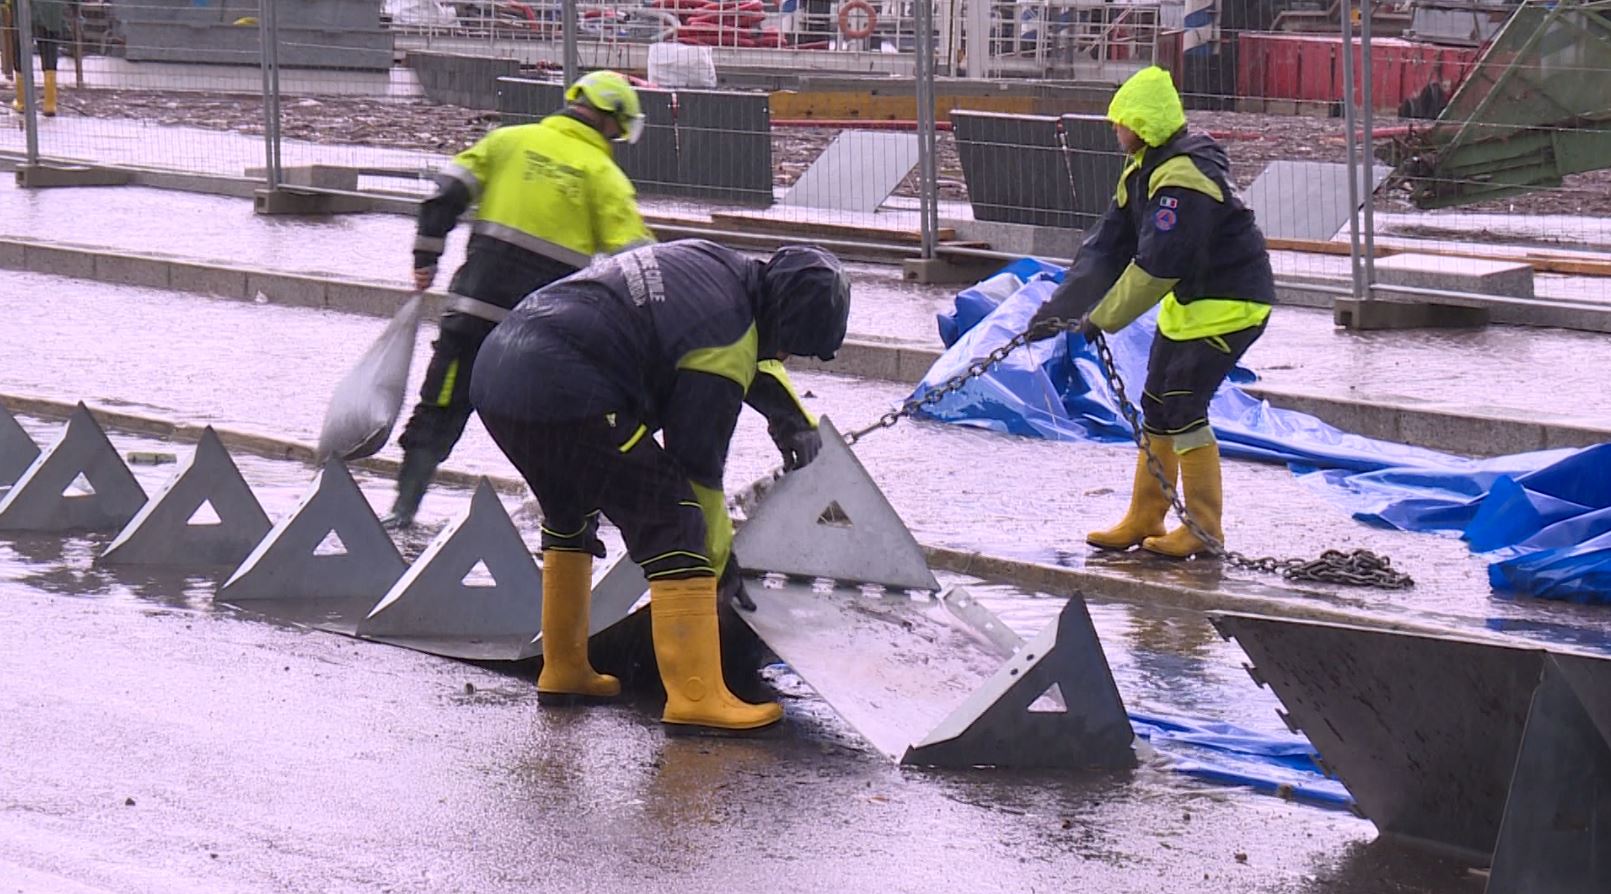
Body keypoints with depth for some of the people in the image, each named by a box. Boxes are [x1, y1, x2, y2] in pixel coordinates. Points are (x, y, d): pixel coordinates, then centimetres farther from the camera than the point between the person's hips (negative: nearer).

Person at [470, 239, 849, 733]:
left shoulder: (720, 267, 19)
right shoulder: (726, 335, -7)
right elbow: (697, 459, -2)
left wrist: (791, 414, 43)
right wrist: (717, 560, 9)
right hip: (563, 395, -10)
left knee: (570, 514, 30)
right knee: (671, 520, -7)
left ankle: (564, 669, 38)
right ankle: (696, 697, -10)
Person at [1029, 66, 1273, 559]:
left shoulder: (1184, 177, -26)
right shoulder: (1142, 172, 6)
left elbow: (1157, 266, -28)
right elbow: (1107, 247, 7)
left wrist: (1104, 318, -20)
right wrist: (1059, 309, 0)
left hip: (1229, 304, -10)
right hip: (1187, 300, 10)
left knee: (1181, 405, -13)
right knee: (1158, 404, 11)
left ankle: (1205, 528, -5)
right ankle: (1145, 519, 19)